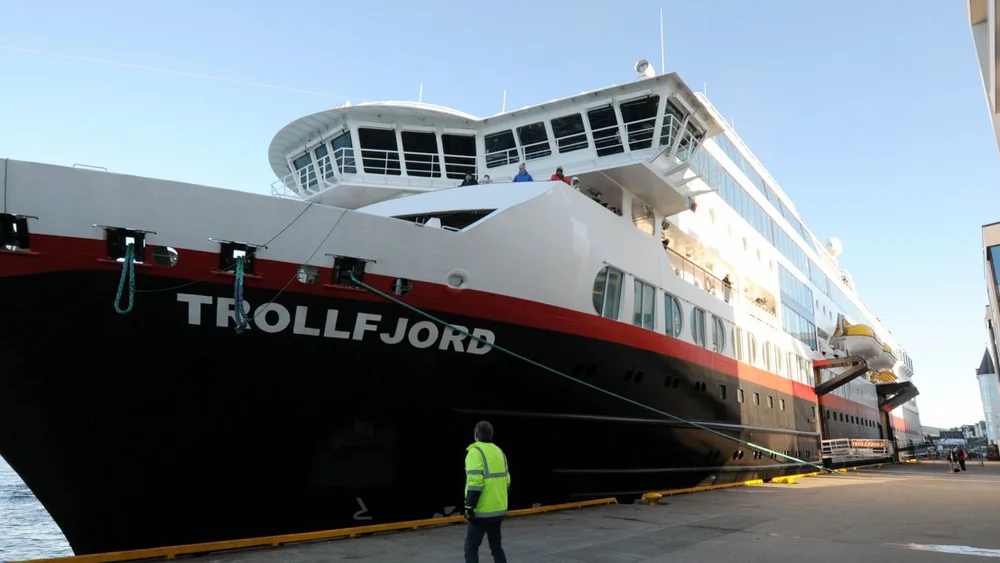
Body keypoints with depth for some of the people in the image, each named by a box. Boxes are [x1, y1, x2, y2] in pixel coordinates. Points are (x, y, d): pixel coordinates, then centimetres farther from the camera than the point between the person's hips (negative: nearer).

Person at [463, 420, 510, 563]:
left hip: (482, 511, -7)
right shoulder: (499, 452, 11)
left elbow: (475, 483, -21)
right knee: (496, 546, 17)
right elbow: (506, 481, 14)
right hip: (498, 510, 7)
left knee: (471, 547, 3)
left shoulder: (475, 452, -13)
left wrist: (469, 508, -17)